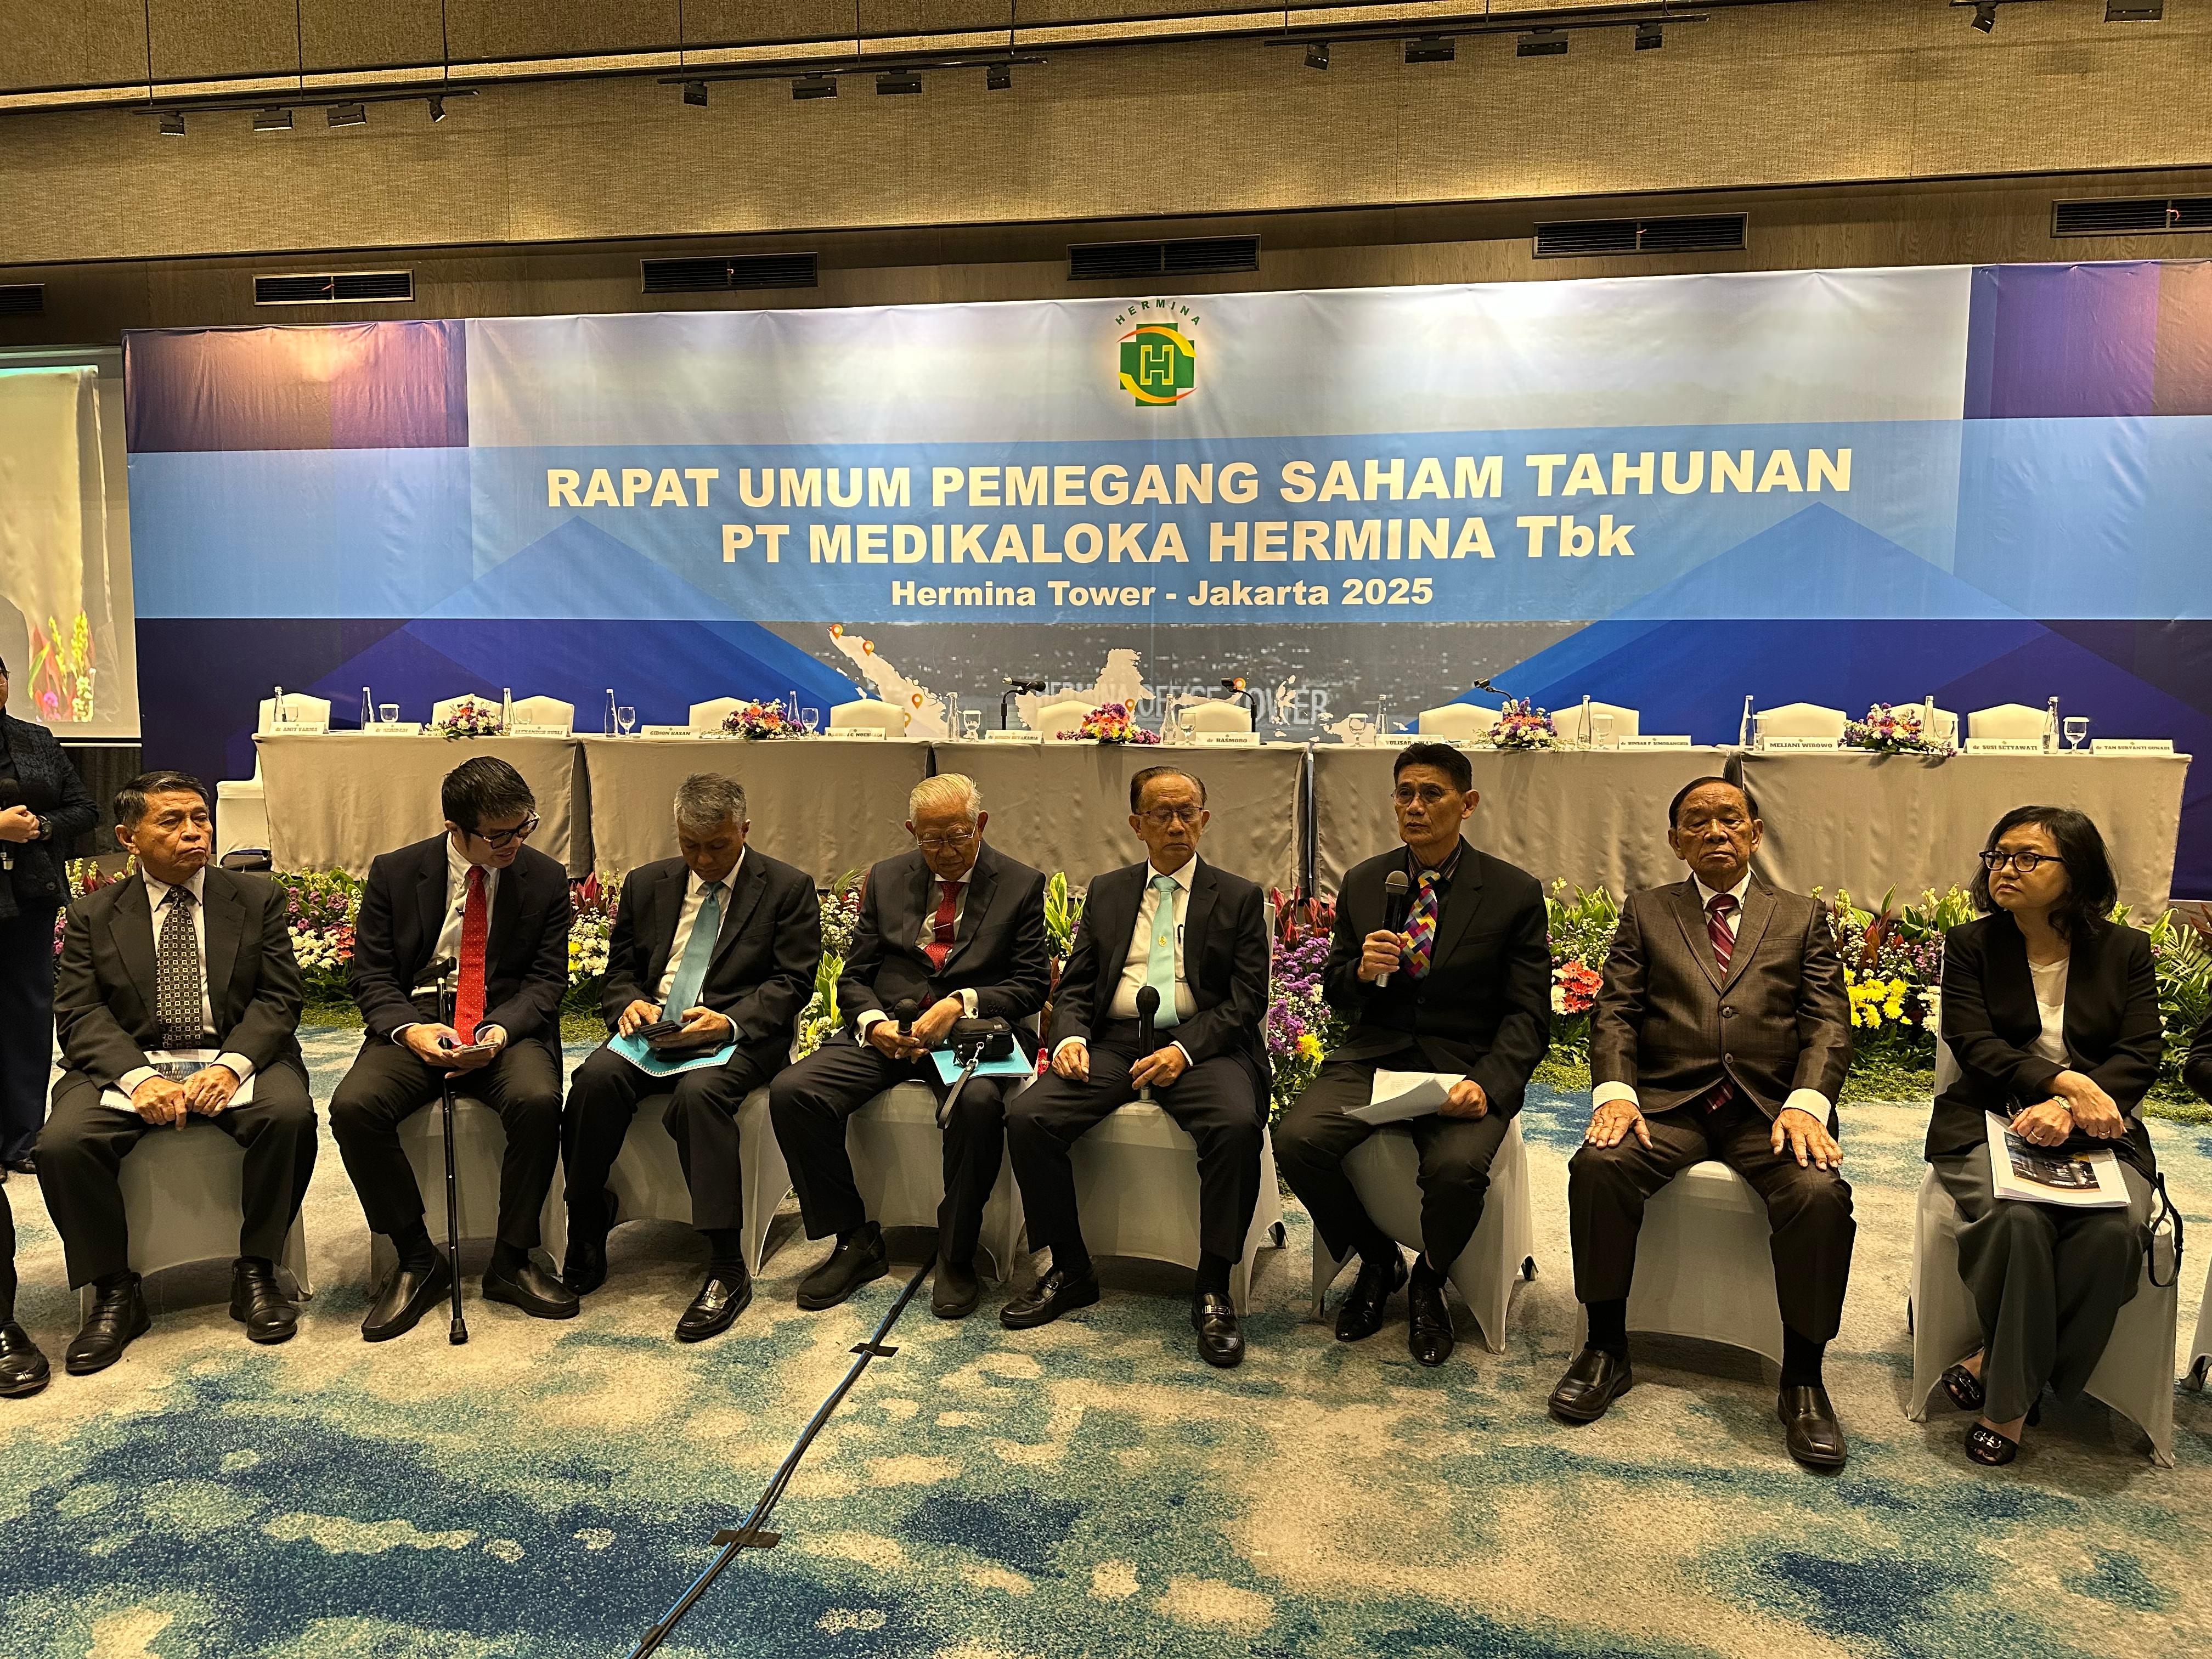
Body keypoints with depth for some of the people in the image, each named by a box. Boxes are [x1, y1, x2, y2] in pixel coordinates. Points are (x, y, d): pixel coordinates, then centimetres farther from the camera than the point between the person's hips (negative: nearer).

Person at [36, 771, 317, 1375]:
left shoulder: (259, 899, 7)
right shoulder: (92, 916, 9)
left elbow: (280, 998, 1)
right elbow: (78, 1013, -1)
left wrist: (230, 1066, -18)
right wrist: (139, 1078, -20)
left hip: (235, 1057, -1)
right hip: (127, 1064, 1)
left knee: (290, 1114, -31)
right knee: (62, 1143, -27)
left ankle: (255, 1274, -12)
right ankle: (114, 1292, -5)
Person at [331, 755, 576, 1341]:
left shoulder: (546, 879, 2)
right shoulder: (394, 873, 2)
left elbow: (546, 979, 1)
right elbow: (369, 973, 2)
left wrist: (500, 1030, -19)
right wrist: (409, 1028, -18)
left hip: (507, 1025, -1)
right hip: (416, 1023, 1)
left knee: (538, 1101, -32)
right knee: (353, 1107, -28)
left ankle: (511, 1261, -12)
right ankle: (418, 1261, -8)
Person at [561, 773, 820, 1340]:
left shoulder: (789, 888, 3)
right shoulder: (646, 884, 15)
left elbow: (792, 982, -3)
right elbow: (619, 970, 17)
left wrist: (730, 1020, -20)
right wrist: (629, 1003, -8)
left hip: (739, 1034, -4)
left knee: (699, 1092, -36)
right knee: (595, 1079, -28)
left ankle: (726, 1269, -30)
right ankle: (585, 1242, -13)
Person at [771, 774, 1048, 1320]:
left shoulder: (1021, 885, 4)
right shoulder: (886, 879, 14)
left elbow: (1032, 984, -1)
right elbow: (855, 977, 13)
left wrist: (962, 1003, -17)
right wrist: (873, 1022, -10)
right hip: (887, 1028, 4)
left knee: (979, 1102, -37)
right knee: (791, 1092, -20)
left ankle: (955, 1257, -15)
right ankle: (856, 1241, -4)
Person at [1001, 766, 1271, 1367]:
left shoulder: (1239, 898, 8)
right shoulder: (1106, 892, 17)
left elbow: (1247, 999, 0)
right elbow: (1075, 984, 14)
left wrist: (1185, 1049, -16)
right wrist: (1070, 1037, -8)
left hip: (1199, 1042, -2)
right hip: (1113, 1041, 3)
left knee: (1237, 1125, -34)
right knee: (1027, 1117, -21)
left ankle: (1212, 1289, -16)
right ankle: (1071, 1271, -2)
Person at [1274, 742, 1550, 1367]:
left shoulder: (1515, 893, -1)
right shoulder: (1362, 883, 9)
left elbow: (1527, 1013, -3)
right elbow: (1334, 992, 15)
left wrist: (1486, 1084, -21)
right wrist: (1361, 971, -11)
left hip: (1464, 1064, -3)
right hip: (1373, 1055, 3)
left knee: (1458, 1167, -33)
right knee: (1296, 1139, -24)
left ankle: (1429, 1281, 5)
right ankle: (1377, 1260, 7)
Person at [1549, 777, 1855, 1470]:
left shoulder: (1802, 917, 16)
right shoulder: (1646, 912, 16)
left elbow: (1828, 1023, 5)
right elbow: (1615, 1011, 6)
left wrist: (1806, 1103, -15)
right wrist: (1614, 1090, -14)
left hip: (1770, 1106, 0)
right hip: (1667, 1099, 0)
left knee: (1821, 1193, -30)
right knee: (1599, 1165, -29)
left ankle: (1802, 1380, -11)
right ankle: (1606, 1349, -11)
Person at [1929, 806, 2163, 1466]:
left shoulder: (2126, 950, 8)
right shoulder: (1970, 945, 5)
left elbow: (2142, 1056, -1)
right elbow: (1975, 1046, -5)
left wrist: (2068, 1109, -20)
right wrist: (2066, 1081, -23)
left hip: (2097, 1133, 1)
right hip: (1991, 1124, -1)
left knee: (2113, 1230, -30)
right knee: (2018, 1220, -32)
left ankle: (2001, 1369, -11)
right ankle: (2016, 1388, -10)